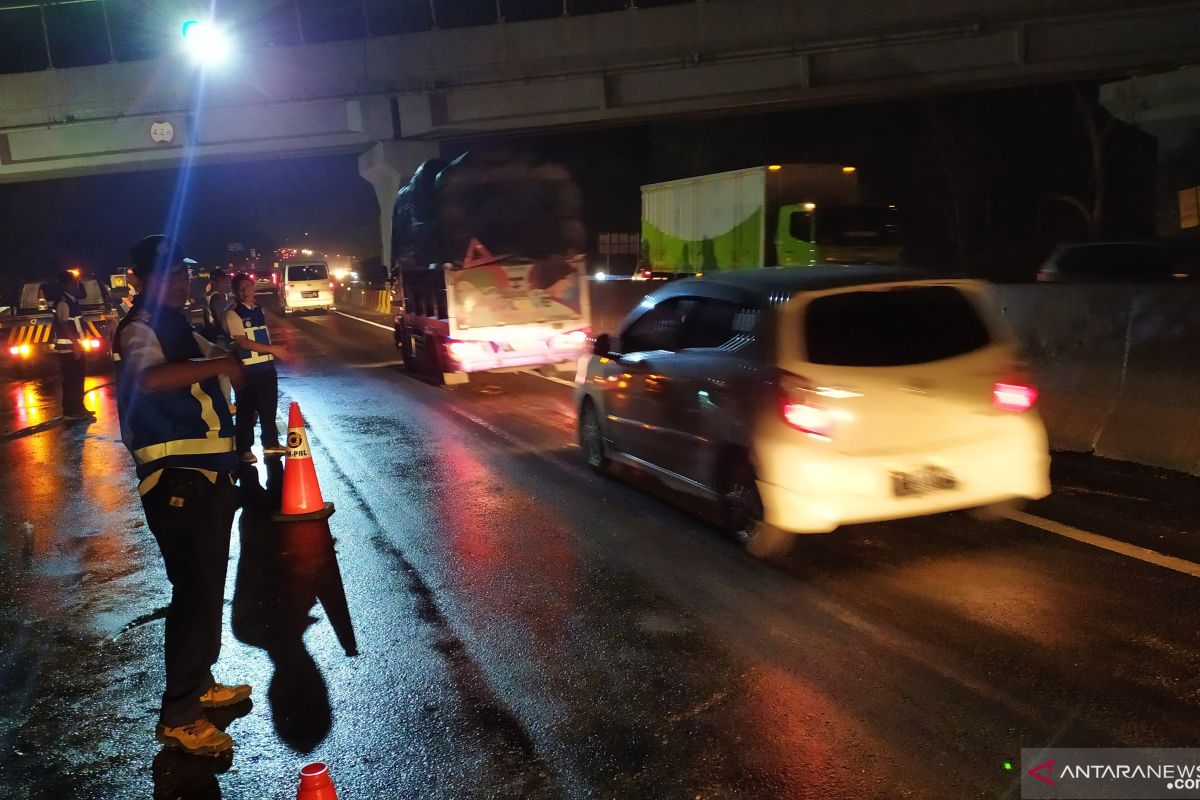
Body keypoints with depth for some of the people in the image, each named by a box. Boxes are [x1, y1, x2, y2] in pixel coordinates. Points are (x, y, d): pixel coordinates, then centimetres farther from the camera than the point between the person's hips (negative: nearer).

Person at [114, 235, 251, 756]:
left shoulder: (176, 324, 17)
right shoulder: (141, 329, -13)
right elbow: (148, 378, -37)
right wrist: (219, 365, -31)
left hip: (204, 476, 10)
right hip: (178, 482, -10)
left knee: (207, 585, 18)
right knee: (195, 590, -7)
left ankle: (199, 684, 33)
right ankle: (178, 716, 3)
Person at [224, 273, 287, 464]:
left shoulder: (260, 310, 12)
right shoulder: (233, 314, -10)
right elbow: (242, 342, -17)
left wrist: (274, 353, 11)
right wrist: (272, 349, -20)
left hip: (267, 365, 6)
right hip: (247, 368, -6)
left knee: (269, 405, 13)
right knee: (246, 409, 0)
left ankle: (271, 443, 26)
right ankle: (244, 449, 10)